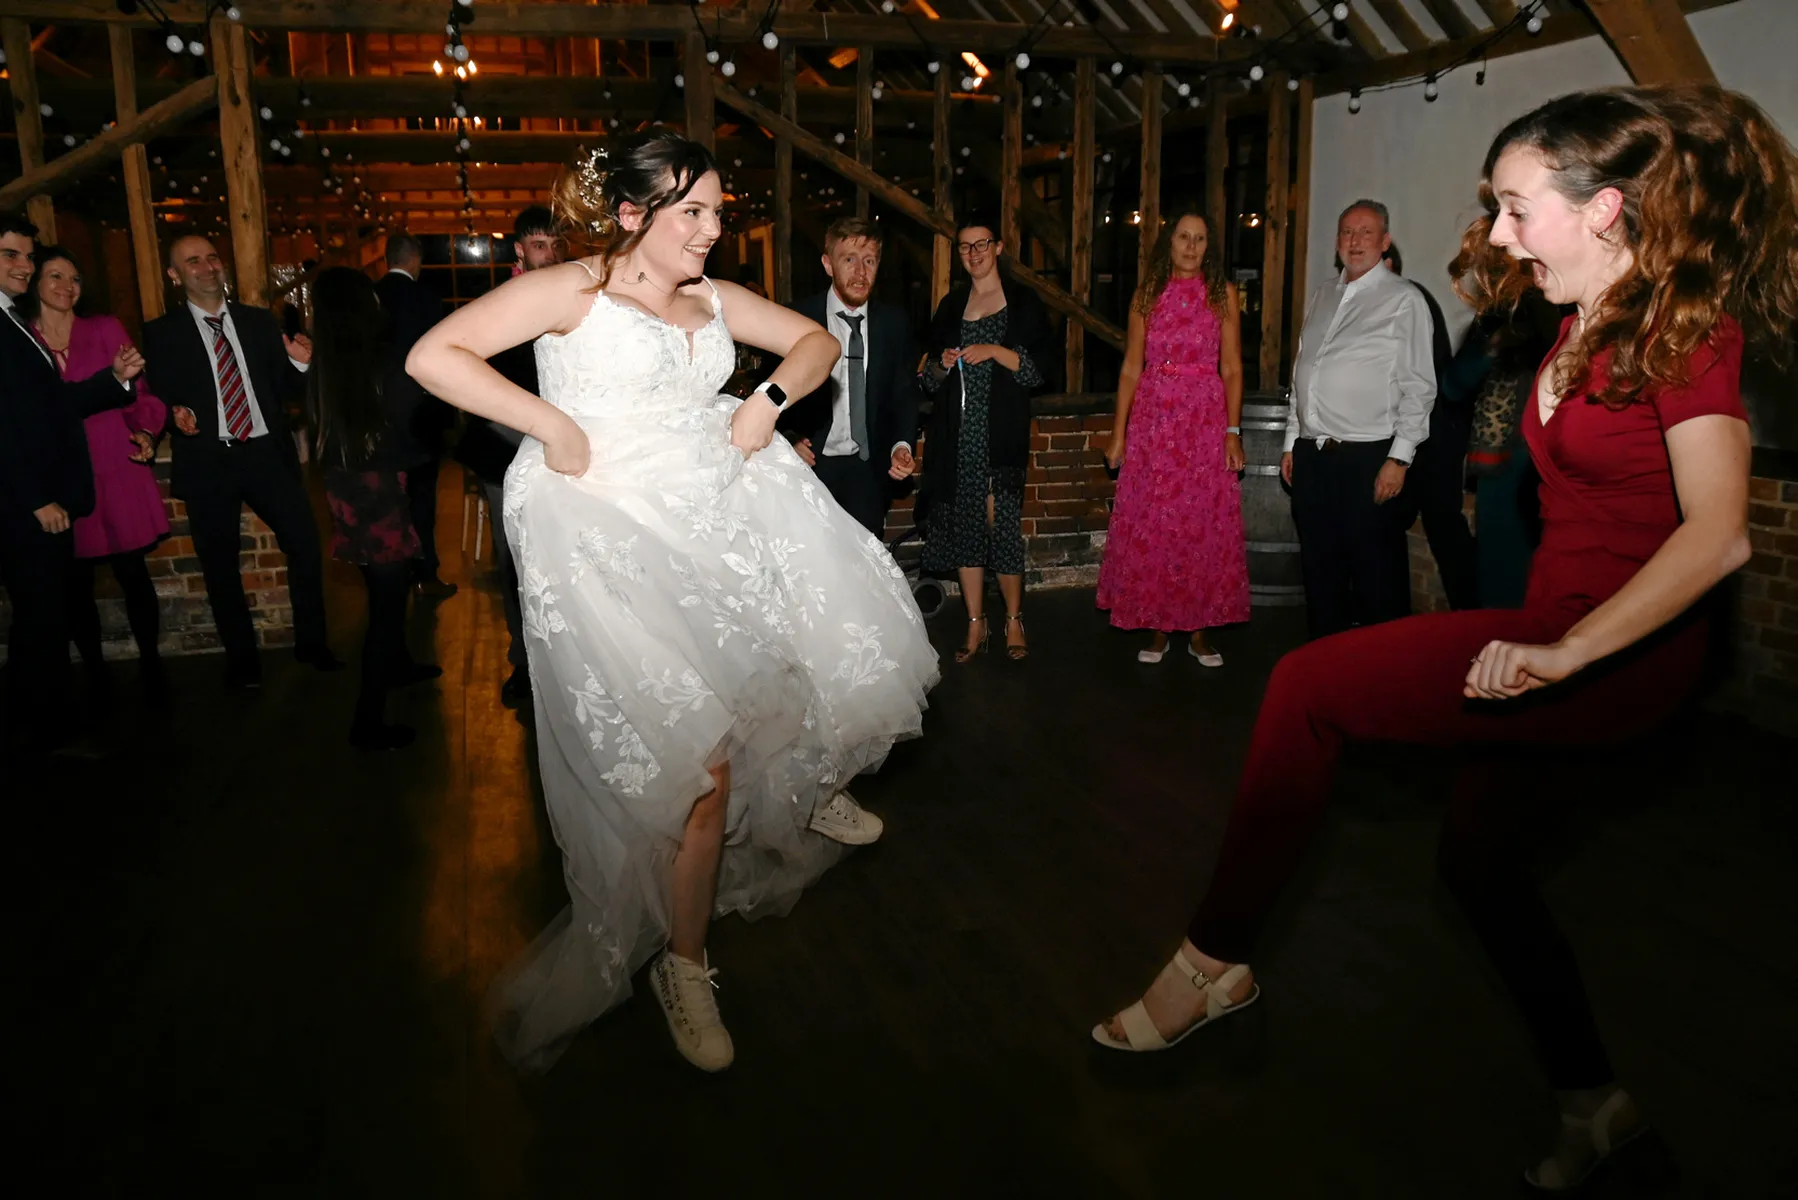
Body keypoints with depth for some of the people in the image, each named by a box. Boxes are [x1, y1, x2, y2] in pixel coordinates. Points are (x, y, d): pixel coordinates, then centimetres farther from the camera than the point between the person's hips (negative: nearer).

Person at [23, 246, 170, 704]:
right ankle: (96, 675, 18)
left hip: (117, 469, 0)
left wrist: (145, 432, -11)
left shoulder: (106, 329, 6)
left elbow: (138, 391, 6)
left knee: (133, 572, 0)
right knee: (76, 584, 5)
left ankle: (151, 666, 13)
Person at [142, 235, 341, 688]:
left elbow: (286, 392, 11)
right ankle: (240, 657, 24)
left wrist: (300, 365, -8)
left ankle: (311, 643, 15)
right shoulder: (161, 333, 3)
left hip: (267, 453, 2)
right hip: (207, 461, -1)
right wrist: (174, 414, -17)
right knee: (220, 566, 7)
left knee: (306, 544, -3)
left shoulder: (260, 321, 11)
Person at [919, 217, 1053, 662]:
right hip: (957, 436, 4)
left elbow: (1038, 369, -1)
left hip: (1001, 434, -4)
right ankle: (976, 625, 11)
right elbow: (929, 381, 19)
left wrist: (996, 351, -13)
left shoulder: (1023, 304, 6)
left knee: (1002, 524, -9)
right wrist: (942, 364, -2)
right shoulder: (950, 306, 18)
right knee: (963, 526, 2)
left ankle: (1014, 619, 7)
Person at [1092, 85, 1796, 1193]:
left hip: (1627, 650, -10)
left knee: (1309, 684, -18)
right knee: (1482, 854, 18)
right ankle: (1592, 1100, 37)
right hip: (1561, 634, 10)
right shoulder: (1591, 322, 9)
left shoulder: (1687, 325, -15)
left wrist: (1566, 652, -29)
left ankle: (1217, 962, -7)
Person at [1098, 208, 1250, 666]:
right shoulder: (1147, 295, 8)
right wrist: (1118, 433, 2)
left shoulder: (1223, 294, 5)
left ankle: (1199, 631, 10)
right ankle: (1157, 629, 12)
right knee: (1149, 525, 1)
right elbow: (1131, 367, 6)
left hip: (1205, 419, -1)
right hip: (1152, 418, 1)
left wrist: (1233, 431, -7)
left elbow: (1232, 368, 1)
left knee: (1204, 524, 0)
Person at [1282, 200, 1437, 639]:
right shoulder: (1322, 297, 15)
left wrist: (1399, 458, -13)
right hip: (1311, 456, 6)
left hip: (1368, 458, -6)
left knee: (1377, 578, -1)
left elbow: (1418, 386, -8)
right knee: (1320, 571, 13)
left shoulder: (1404, 300, -3)